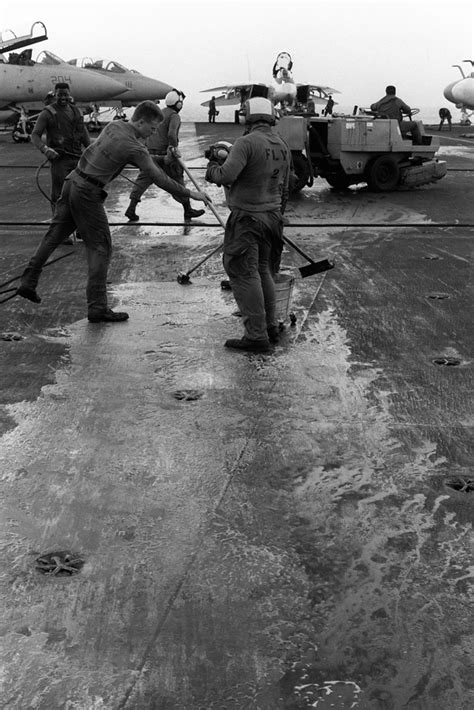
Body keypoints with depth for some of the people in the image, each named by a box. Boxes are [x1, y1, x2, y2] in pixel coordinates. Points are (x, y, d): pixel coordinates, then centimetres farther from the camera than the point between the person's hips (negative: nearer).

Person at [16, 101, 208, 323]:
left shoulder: (114, 125, 6)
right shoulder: (134, 148, -18)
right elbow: (158, 179, -17)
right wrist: (190, 194, -9)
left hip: (72, 181, 8)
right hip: (88, 193, -8)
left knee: (54, 234, 18)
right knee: (100, 247, -1)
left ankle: (28, 282, 25)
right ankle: (97, 308, -1)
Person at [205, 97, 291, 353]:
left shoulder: (247, 143, -16)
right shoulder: (283, 147, 11)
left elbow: (226, 176, -25)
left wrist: (212, 166, -4)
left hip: (247, 218, -8)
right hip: (272, 216, 8)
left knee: (244, 274, -5)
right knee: (263, 271, 18)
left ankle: (256, 336, -6)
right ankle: (270, 327, 25)